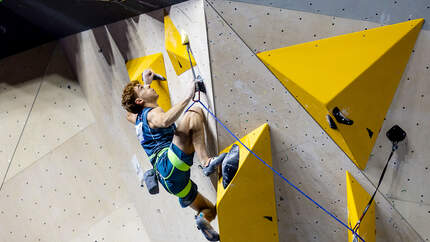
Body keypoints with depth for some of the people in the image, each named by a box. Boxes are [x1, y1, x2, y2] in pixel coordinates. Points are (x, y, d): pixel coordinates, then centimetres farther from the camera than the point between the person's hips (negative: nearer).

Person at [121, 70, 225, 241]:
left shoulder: (138, 119, 26)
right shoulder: (152, 113, 2)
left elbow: (129, 112, 52)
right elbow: (165, 121, -25)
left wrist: (146, 81, 55)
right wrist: (188, 97, -23)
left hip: (169, 179, 9)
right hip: (171, 164, -9)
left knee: (210, 210, 19)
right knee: (195, 113, -13)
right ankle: (206, 161, -31)